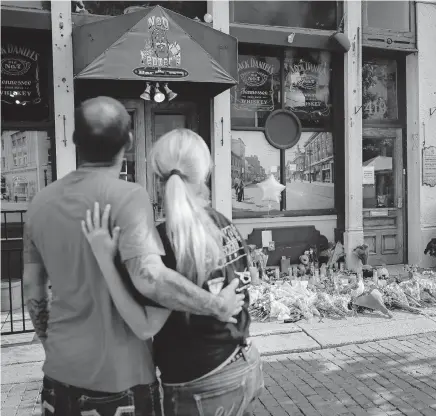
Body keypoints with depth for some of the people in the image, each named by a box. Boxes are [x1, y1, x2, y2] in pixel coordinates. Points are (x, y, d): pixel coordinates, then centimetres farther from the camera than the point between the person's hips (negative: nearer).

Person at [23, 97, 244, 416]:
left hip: (60, 371, 5)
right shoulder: (127, 196, -19)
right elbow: (150, 278, -31)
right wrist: (217, 306, -18)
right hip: (118, 375, -5)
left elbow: (33, 289, 8)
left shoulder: (41, 202, 0)